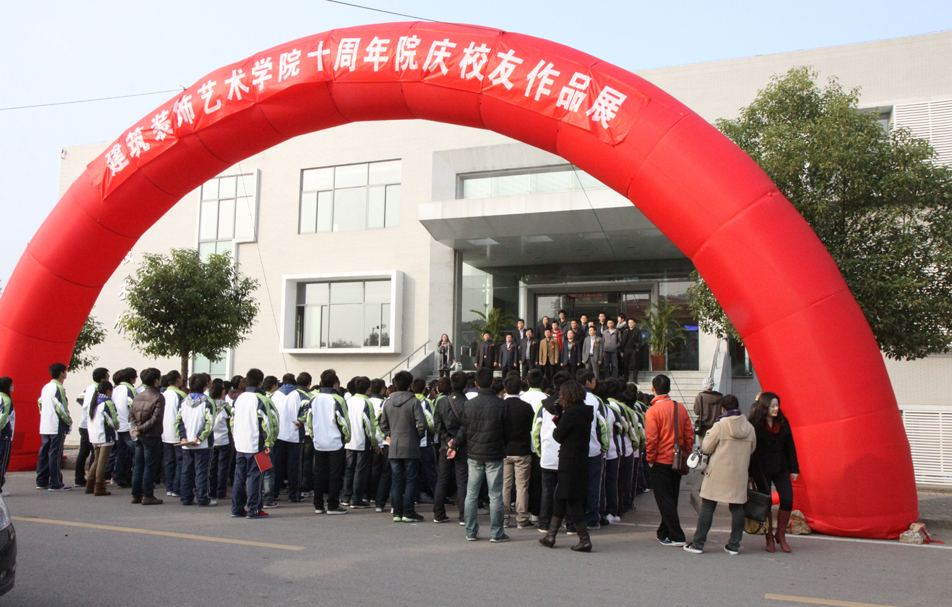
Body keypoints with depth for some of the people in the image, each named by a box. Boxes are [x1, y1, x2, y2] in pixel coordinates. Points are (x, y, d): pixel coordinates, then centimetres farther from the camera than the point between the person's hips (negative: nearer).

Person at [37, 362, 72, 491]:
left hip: (44, 426, 9)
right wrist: (69, 421, -8)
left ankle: (41, 481, 17)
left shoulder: (45, 387, 14)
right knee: (55, 454, -7)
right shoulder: (58, 388, -13)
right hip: (57, 427, -9)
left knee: (44, 453, 12)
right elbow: (61, 407, -17)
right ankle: (55, 483, -5)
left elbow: (40, 404, 18)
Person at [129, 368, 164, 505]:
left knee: (138, 466, 12)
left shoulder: (138, 396, 10)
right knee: (150, 466, -1)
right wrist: (140, 429, -14)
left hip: (139, 436, 7)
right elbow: (156, 418, -20)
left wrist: (135, 428, -5)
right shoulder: (158, 397, -12)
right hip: (152, 436, -7)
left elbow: (131, 413, 6)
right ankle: (147, 496, 1)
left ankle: (136, 495, 17)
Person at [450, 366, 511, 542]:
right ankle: (496, 533, 6)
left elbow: (463, 429, 4)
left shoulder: (470, 404, -1)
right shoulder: (501, 404, -8)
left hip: (474, 455, 3)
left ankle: (471, 532, 15)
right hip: (494, 455, -3)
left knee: (471, 494, 11)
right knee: (495, 495, 3)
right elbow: (507, 431, -2)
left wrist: (455, 445, 20)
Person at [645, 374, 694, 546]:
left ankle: (676, 537, -1)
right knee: (672, 498, 16)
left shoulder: (653, 411, -15)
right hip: (678, 460, 6)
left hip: (661, 461, -6)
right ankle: (664, 532, 27)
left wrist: (650, 459, -5)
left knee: (664, 499, 2)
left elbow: (651, 438, -17)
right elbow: (689, 434, 5)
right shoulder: (681, 408, 1)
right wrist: (686, 454, 14)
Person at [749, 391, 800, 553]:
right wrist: (749, 473, -12)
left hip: (781, 468, 3)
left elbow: (790, 446, 10)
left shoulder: (783, 422, 4)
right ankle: (769, 537, 16)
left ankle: (781, 534, 13)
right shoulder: (754, 424, -8)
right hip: (761, 470, -3)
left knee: (787, 500, -6)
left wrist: (794, 468, 8)